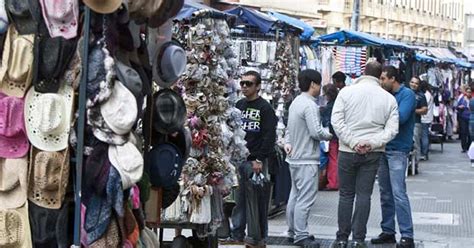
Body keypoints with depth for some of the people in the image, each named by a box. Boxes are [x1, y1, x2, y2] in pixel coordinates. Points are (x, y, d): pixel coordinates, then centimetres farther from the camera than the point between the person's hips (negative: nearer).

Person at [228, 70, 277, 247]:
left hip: (255, 161, -6)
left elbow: (269, 136, -11)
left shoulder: (265, 108, -4)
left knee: (256, 200, -2)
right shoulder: (238, 105, 15)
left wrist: (260, 159, -16)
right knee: (238, 199, 8)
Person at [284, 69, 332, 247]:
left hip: (295, 158, 10)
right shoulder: (309, 105, -18)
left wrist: (288, 142, 4)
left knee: (295, 196, 15)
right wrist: (330, 135, -4)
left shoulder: (295, 103, 12)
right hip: (307, 159, -10)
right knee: (305, 199, -6)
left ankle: (293, 232, 21)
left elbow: (289, 128, 17)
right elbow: (316, 132, -21)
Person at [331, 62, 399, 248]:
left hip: (347, 152, -1)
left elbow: (336, 121, -10)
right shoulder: (388, 98, 1)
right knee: (364, 195, 6)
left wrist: (353, 142, -11)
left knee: (346, 195, 8)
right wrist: (373, 143, -10)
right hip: (373, 154, 1)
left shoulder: (346, 92, -3)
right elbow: (392, 128, -5)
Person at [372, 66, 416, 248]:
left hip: (398, 150, -7)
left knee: (398, 193, -12)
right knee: (385, 193, 11)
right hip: (383, 148, 7)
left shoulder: (407, 94, -7)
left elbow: (400, 117, -20)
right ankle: (388, 231, 19)